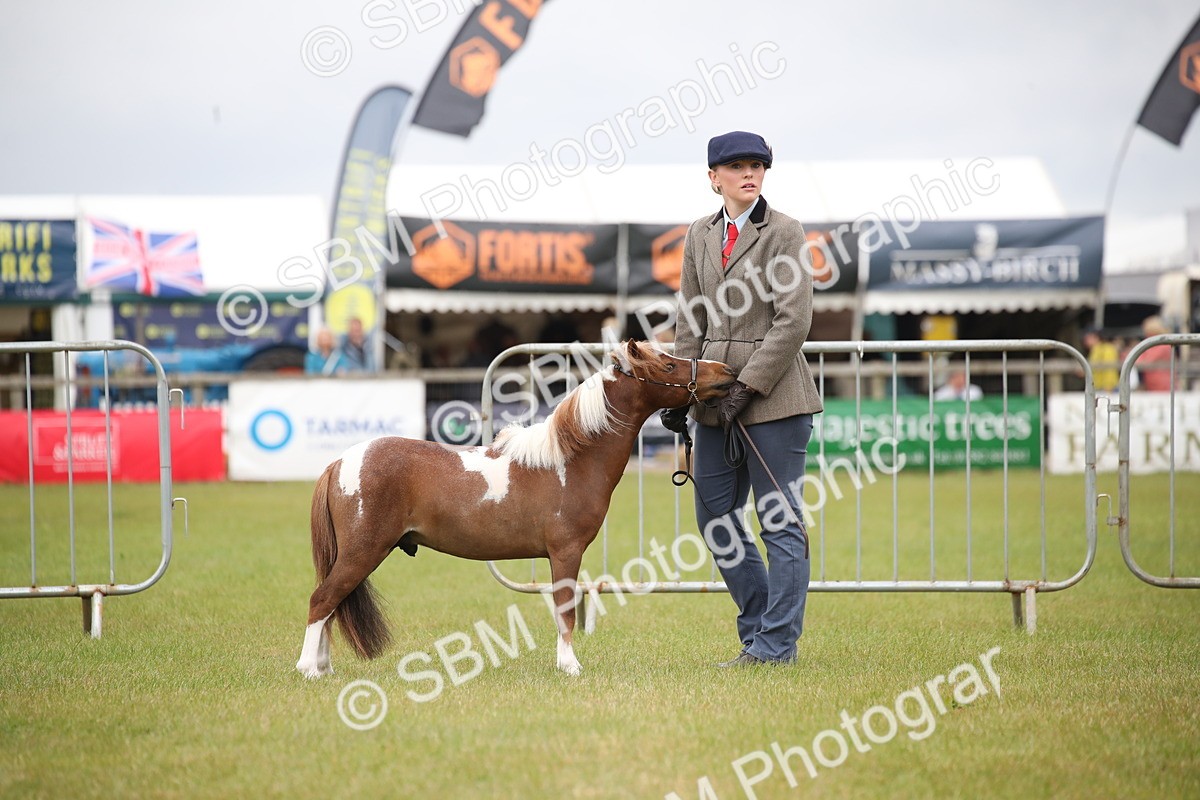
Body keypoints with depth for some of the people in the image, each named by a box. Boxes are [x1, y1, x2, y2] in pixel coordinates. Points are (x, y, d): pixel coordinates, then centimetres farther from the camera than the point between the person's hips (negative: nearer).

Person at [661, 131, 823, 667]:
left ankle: (775, 643, 4)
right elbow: (690, 321, 13)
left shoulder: (785, 233, -7)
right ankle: (761, 625, 23)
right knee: (714, 518, 10)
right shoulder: (700, 236, 11)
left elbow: (793, 321, -13)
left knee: (780, 521, -1)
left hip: (774, 396, -7)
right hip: (716, 396, 7)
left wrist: (747, 388, -17)